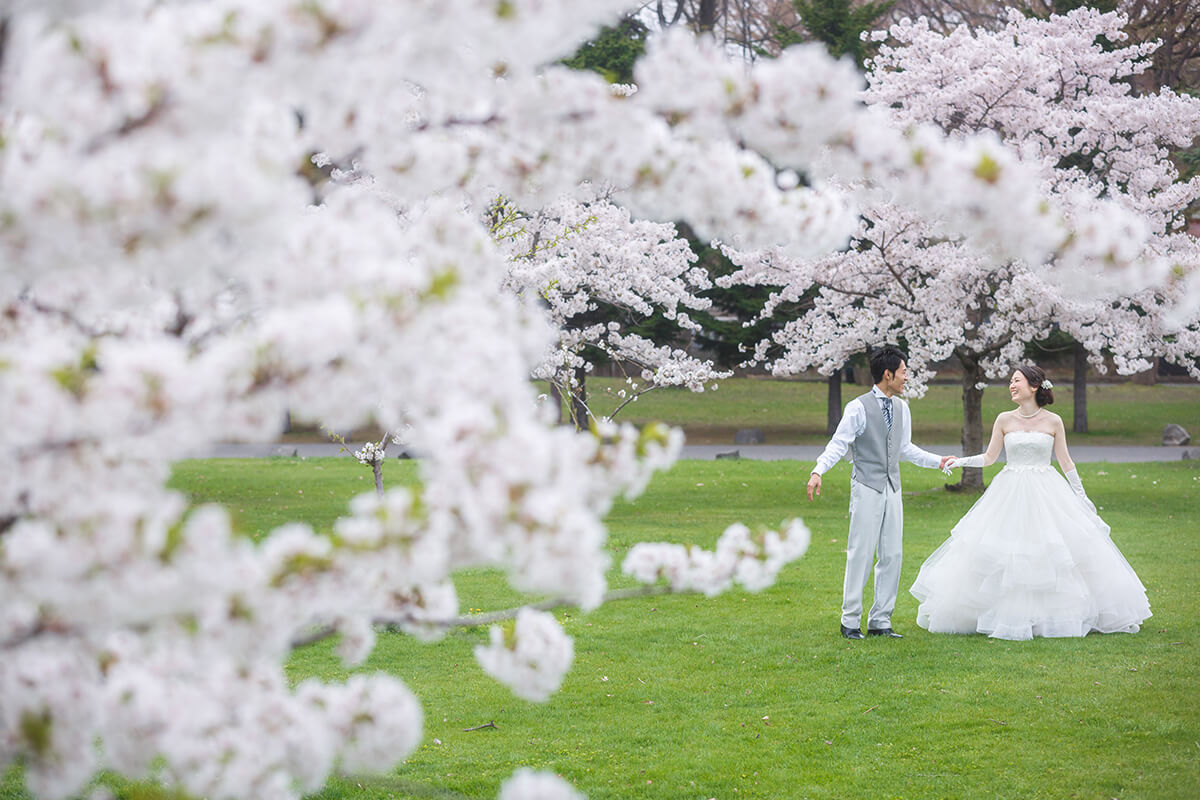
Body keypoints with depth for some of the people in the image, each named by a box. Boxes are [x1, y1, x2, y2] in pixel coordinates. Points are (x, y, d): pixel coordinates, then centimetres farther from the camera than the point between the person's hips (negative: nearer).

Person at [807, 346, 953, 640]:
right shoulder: (859, 408, -8)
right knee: (861, 553, -7)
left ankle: (880, 621, 11)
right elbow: (838, 444, -11)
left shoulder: (901, 409, 12)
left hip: (892, 489, 7)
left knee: (892, 555, 5)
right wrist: (818, 472, -25)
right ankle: (850, 621, 0)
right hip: (867, 487, -7)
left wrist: (937, 461, 23)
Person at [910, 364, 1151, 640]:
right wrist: (960, 462, -5)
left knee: (1054, 553, -5)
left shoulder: (1053, 421, 0)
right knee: (1001, 556, -5)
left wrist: (1081, 496, 8)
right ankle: (1010, 616, 3)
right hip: (1010, 493, 1)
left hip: (1047, 495, -1)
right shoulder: (1004, 420, 4)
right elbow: (989, 457, 8)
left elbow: (1065, 461, 7)